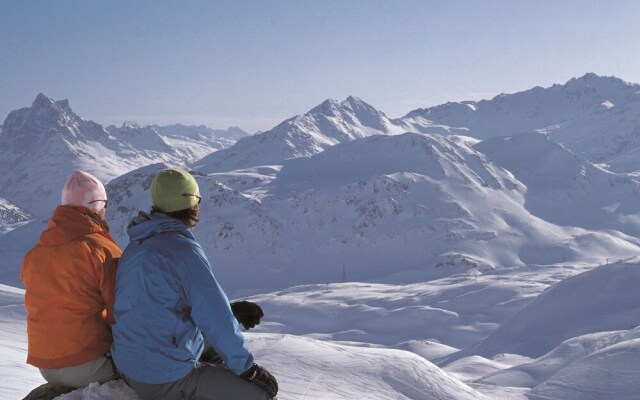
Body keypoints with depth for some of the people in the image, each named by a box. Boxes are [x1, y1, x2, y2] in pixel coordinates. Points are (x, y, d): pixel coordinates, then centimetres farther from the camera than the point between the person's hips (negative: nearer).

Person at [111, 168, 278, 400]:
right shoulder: (184, 249, -18)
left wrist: (232, 310, 18)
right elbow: (216, 319, -18)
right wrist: (246, 367, -6)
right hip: (168, 380, -9)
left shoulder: (136, 247, 8)